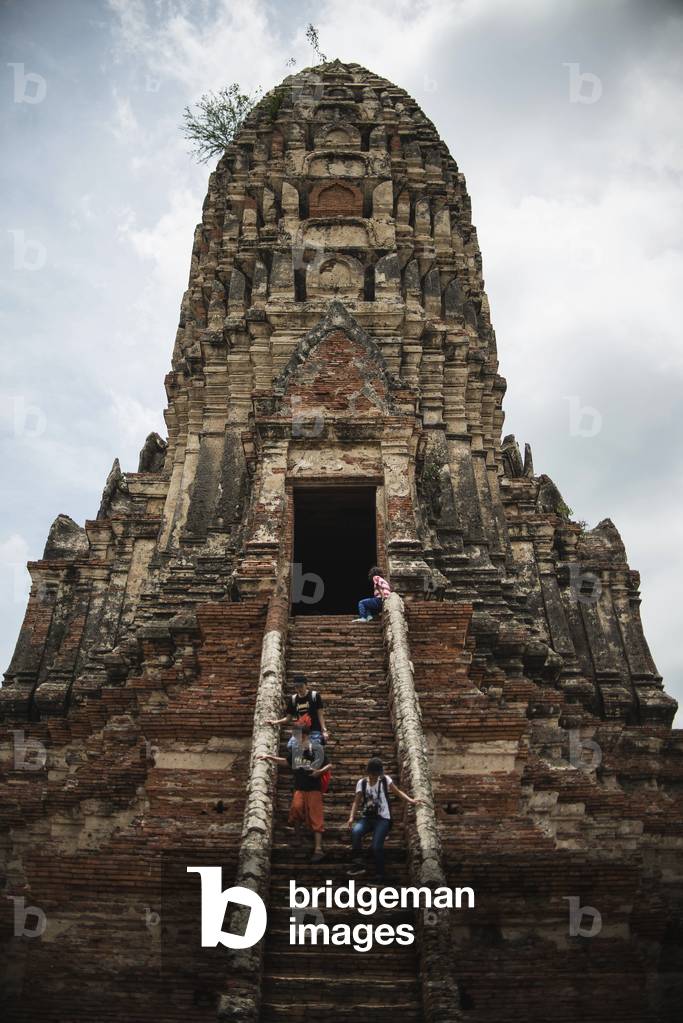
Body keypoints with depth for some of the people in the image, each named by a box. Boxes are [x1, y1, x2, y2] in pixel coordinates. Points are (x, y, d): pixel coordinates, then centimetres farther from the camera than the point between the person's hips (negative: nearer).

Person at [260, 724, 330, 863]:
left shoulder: (316, 749, -7)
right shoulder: (294, 749, 3)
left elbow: (328, 765, 3)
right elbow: (287, 762, 20)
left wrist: (320, 771, -17)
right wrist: (270, 757, 13)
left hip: (314, 788, -3)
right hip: (299, 788, 3)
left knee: (315, 817, -7)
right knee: (296, 808, -23)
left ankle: (318, 849, -2)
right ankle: (297, 837, 1)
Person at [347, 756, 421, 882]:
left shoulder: (385, 780, 1)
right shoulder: (362, 783, 4)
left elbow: (398, 792, 5)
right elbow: (356, 801, -1)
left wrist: (411, 800, -9)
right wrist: (351, 817, -16)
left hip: (382, 819, -2)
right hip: (366, 818, 2)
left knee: (377, 846, -20)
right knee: (355, 831, -30)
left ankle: (380, 877, -1)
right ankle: (358, 864, -21)